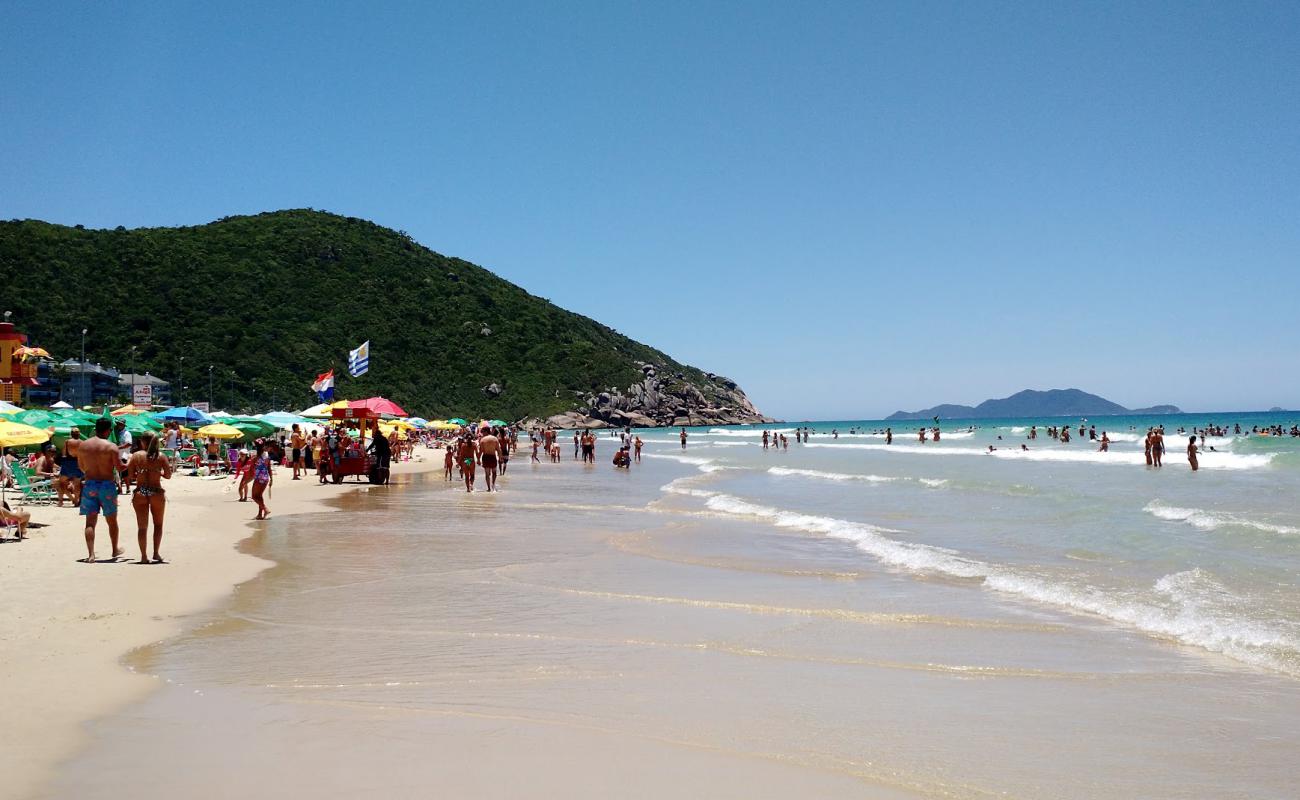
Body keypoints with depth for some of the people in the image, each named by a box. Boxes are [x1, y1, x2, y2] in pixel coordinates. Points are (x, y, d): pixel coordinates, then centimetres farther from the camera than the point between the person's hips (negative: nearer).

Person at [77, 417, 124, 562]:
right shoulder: (111, 447, -11)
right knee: (112, 520, 14)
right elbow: (119, 467, -12)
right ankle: (115, 550, 30)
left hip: (89, 484, 3)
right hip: (107, 485, -2)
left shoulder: (83, 445, 1)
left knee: (90, 521, 3)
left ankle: (91, 554, -8)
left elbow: (81, 466, 11)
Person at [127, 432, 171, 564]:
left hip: (140, 493, 0)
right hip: (157, 493, 0)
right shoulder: (161, 456, -3)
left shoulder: (135, 455, -2)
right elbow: (168, 475, -1)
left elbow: (131, 476, -2)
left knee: (142, 526, 8)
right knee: (158, 524, 17)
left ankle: (144, 556, 5)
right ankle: (156, 553, 11)